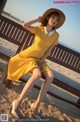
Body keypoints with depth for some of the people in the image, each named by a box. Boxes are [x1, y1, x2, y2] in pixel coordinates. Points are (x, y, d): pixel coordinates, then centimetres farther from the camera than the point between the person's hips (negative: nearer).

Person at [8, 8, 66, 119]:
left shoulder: (56, 35, -3)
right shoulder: (39, 29, -12)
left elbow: (49, 50, -3)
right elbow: (24, 25, -28)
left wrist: (40, 62, -12)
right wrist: (38, 20, -15)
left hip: (40, 59, 4)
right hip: (29, 56, -4)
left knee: (50, 76, -24)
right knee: (37, 75, -34)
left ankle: (36, 104, -17)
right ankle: (18, 101, -28)